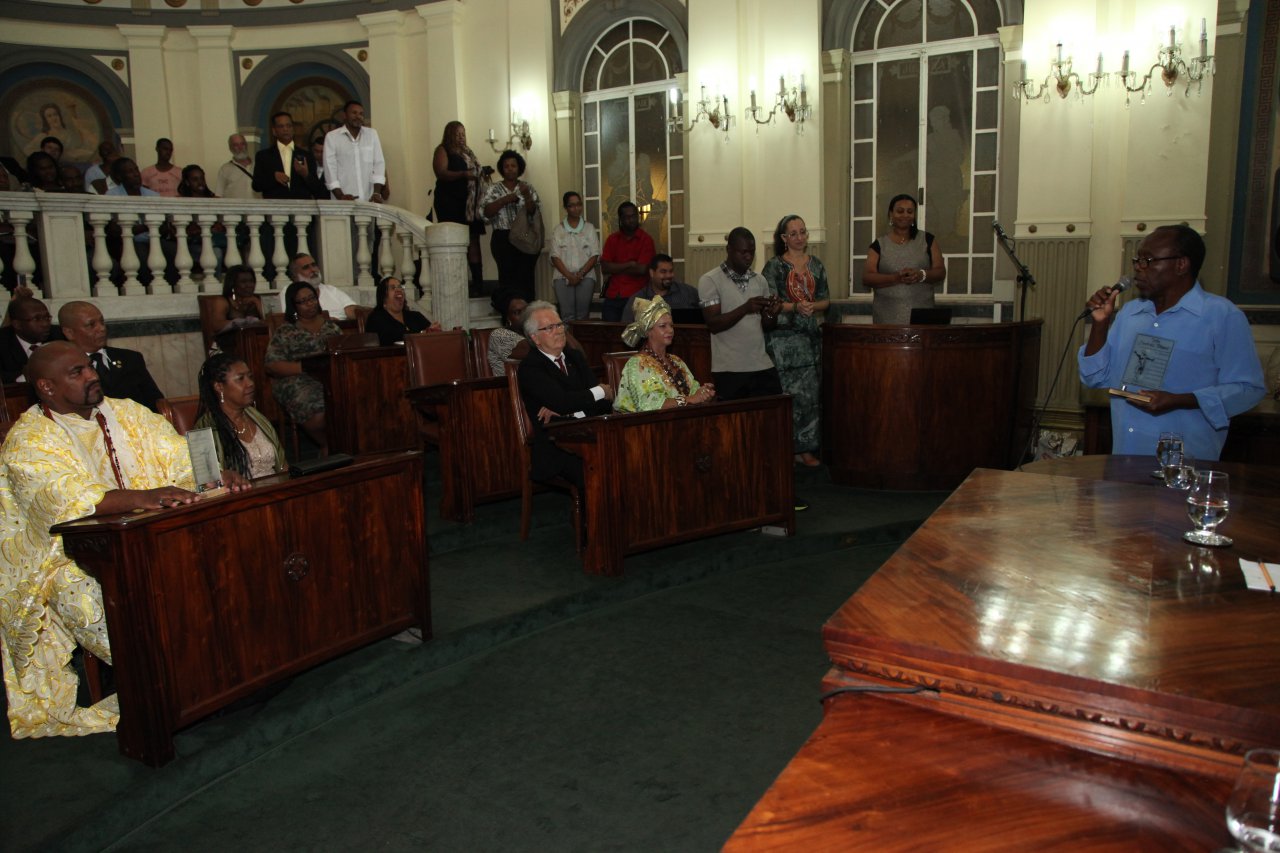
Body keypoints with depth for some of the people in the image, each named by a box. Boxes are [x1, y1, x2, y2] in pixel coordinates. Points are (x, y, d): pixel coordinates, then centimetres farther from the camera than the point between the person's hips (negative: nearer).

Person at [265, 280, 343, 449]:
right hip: (300, 381, -3)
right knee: (318, 411, -37)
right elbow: (272, 365, 2)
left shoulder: (331, 326, 23)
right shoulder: (285, 332, 11)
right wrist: (306, 366, -12)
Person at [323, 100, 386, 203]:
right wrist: (340, 196, -13)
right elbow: (330, 168, 0)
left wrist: (377, 192, -7)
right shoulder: (331, 137, 5)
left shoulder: (372, 134, 12)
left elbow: (379, 163, 6)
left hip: (369, 200, 2)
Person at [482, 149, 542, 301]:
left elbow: (534, 213, 0)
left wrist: (527, 196, -17)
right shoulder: (493, 189, 9)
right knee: (508, 278, -9)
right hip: (503, 239, -1)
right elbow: (486, 212, -5)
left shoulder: (528, 187, 11)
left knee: (526, 277, -7)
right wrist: (506, 200, -15)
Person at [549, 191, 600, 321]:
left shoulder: (589, 228, 13)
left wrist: (580, 274, -8)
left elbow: (595, 255, 5)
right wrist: (569, 276, -8)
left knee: (583, 313, -14)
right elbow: (555, 257, 4)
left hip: (586, 276, 0)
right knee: (567, 314, -14)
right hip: (563, 276, 0)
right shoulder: (558, 230, 12)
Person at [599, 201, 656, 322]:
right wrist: (630, 264, -7)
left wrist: (615, 268, 0)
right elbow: (604, 268, 1)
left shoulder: (646, 239, 0)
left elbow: (641, 269, -10)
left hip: (636, 297, -3)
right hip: (613, 297, 3)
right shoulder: (612, 239, 11)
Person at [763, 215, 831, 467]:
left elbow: (825, 300, 13)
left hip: (810, 336, 4)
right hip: (783, 337, -4)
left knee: (810, 393, 4)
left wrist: (813, 306, -9)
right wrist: (795, 307, -22)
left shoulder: (816, 265, 12)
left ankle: (804, 448, 12)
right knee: (786, 393, -6)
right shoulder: (774, 266, -1)